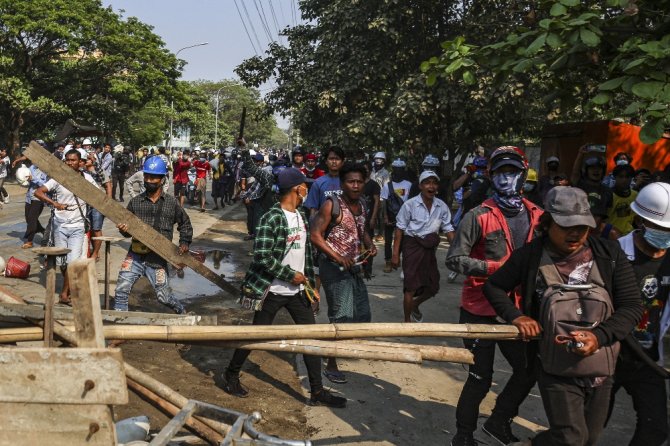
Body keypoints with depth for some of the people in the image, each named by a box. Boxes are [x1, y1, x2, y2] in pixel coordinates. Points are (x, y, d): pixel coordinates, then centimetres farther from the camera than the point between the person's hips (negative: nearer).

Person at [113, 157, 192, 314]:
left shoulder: (171, 203, 1)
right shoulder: (135, 202, 2)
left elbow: (185, 224, 16)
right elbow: (128, 229, 9)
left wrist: (185, 242, 4)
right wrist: (124, 229, -13)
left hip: (158, 260, -1)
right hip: (135, 256, 2)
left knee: (164, 297, 4)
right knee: (121, 291, -10)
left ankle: (183, 313, 33)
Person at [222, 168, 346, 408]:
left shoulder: (302, 216, 7)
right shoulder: (271, 219, -18)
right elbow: (262, 257, -22)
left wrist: (309, 281, 13)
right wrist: (291, 275, -17)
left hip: (298, 290, 7)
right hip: (273, 291, -7)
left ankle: (317, 392, 13)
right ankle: (231, 375, 32)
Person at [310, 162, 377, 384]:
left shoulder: (361, 207, 10)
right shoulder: (332, 204, -12)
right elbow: (315, 235, -15)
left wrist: (370, 245, 2)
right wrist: (338, 257, -23)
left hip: (355, 268, 8)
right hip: (335, 268, -8)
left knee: (363, 315, 15)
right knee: (341, 317, -5)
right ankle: (331, 366, 9)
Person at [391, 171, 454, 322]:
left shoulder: (442, 206, -2)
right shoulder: (410, 205, -13)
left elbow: (448, 230, 3)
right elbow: (399, 229, -8)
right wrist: (395, 254, -9)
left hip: (430, 248, 5)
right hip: (413, 246, -5)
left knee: (433, 286, 13)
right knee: (411, 286, -2)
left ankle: (415, 304, 44)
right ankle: (407, 320, 15)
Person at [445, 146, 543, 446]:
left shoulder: (537, 216, 4)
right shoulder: (479, 216, -11)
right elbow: (454, 259, -15)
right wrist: (495, 266, -22)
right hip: (479, 310, -5)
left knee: (528, 370, 13)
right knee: (481, 378, 2)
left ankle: (499, 421, 36)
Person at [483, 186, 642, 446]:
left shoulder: (609, 254, -5)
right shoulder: (530, 256, -8)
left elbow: (631, 306, -3)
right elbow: (493, 287, 6)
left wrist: (599, 336, -19)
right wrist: (515, 316, -11)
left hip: (601, 368, 3)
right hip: (556, 369, -3)